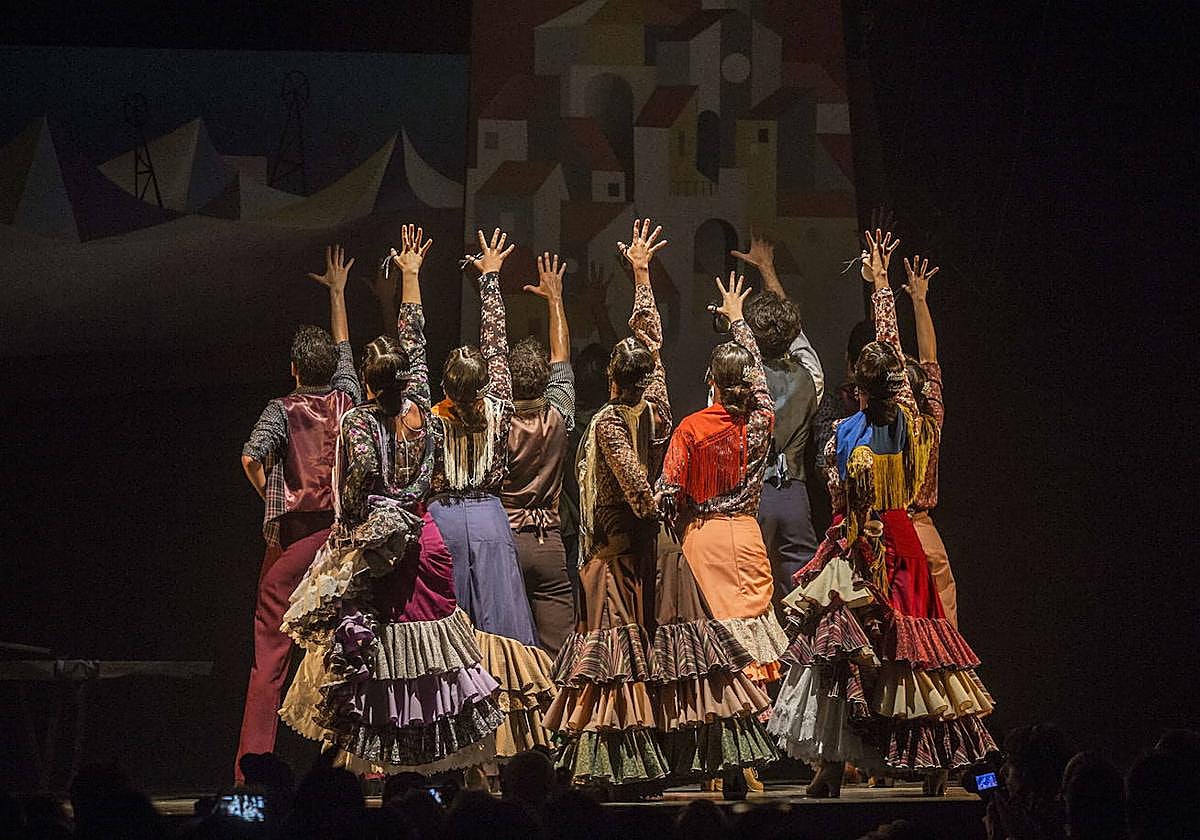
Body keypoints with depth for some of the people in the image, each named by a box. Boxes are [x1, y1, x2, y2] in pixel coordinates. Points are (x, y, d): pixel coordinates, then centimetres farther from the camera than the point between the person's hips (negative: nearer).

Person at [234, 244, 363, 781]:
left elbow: (252, 457, -20)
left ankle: (253, 764, -7)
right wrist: (337, 293, 37)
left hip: (293, 536, -3)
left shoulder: (283, 410, -3)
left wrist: (271, 496, -2)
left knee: (270, 655, -2)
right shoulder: (347, 400, 6)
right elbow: (344, 348, 24)